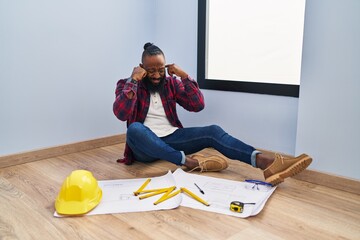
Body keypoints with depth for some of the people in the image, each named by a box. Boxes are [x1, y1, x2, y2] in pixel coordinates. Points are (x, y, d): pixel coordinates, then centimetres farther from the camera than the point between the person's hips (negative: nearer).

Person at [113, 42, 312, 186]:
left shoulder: (170, 83, 8)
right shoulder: (127, 85, -1)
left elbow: (197, 105, -1)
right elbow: (120, 113, -21)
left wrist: (184, 76, -9)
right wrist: (134, 80, -22)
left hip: (171, 138, 3)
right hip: (146, 146, -3)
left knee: (212, 132, -21)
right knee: (134, 129, -39)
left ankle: (265, 163, -39)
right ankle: (188, 161, -38)